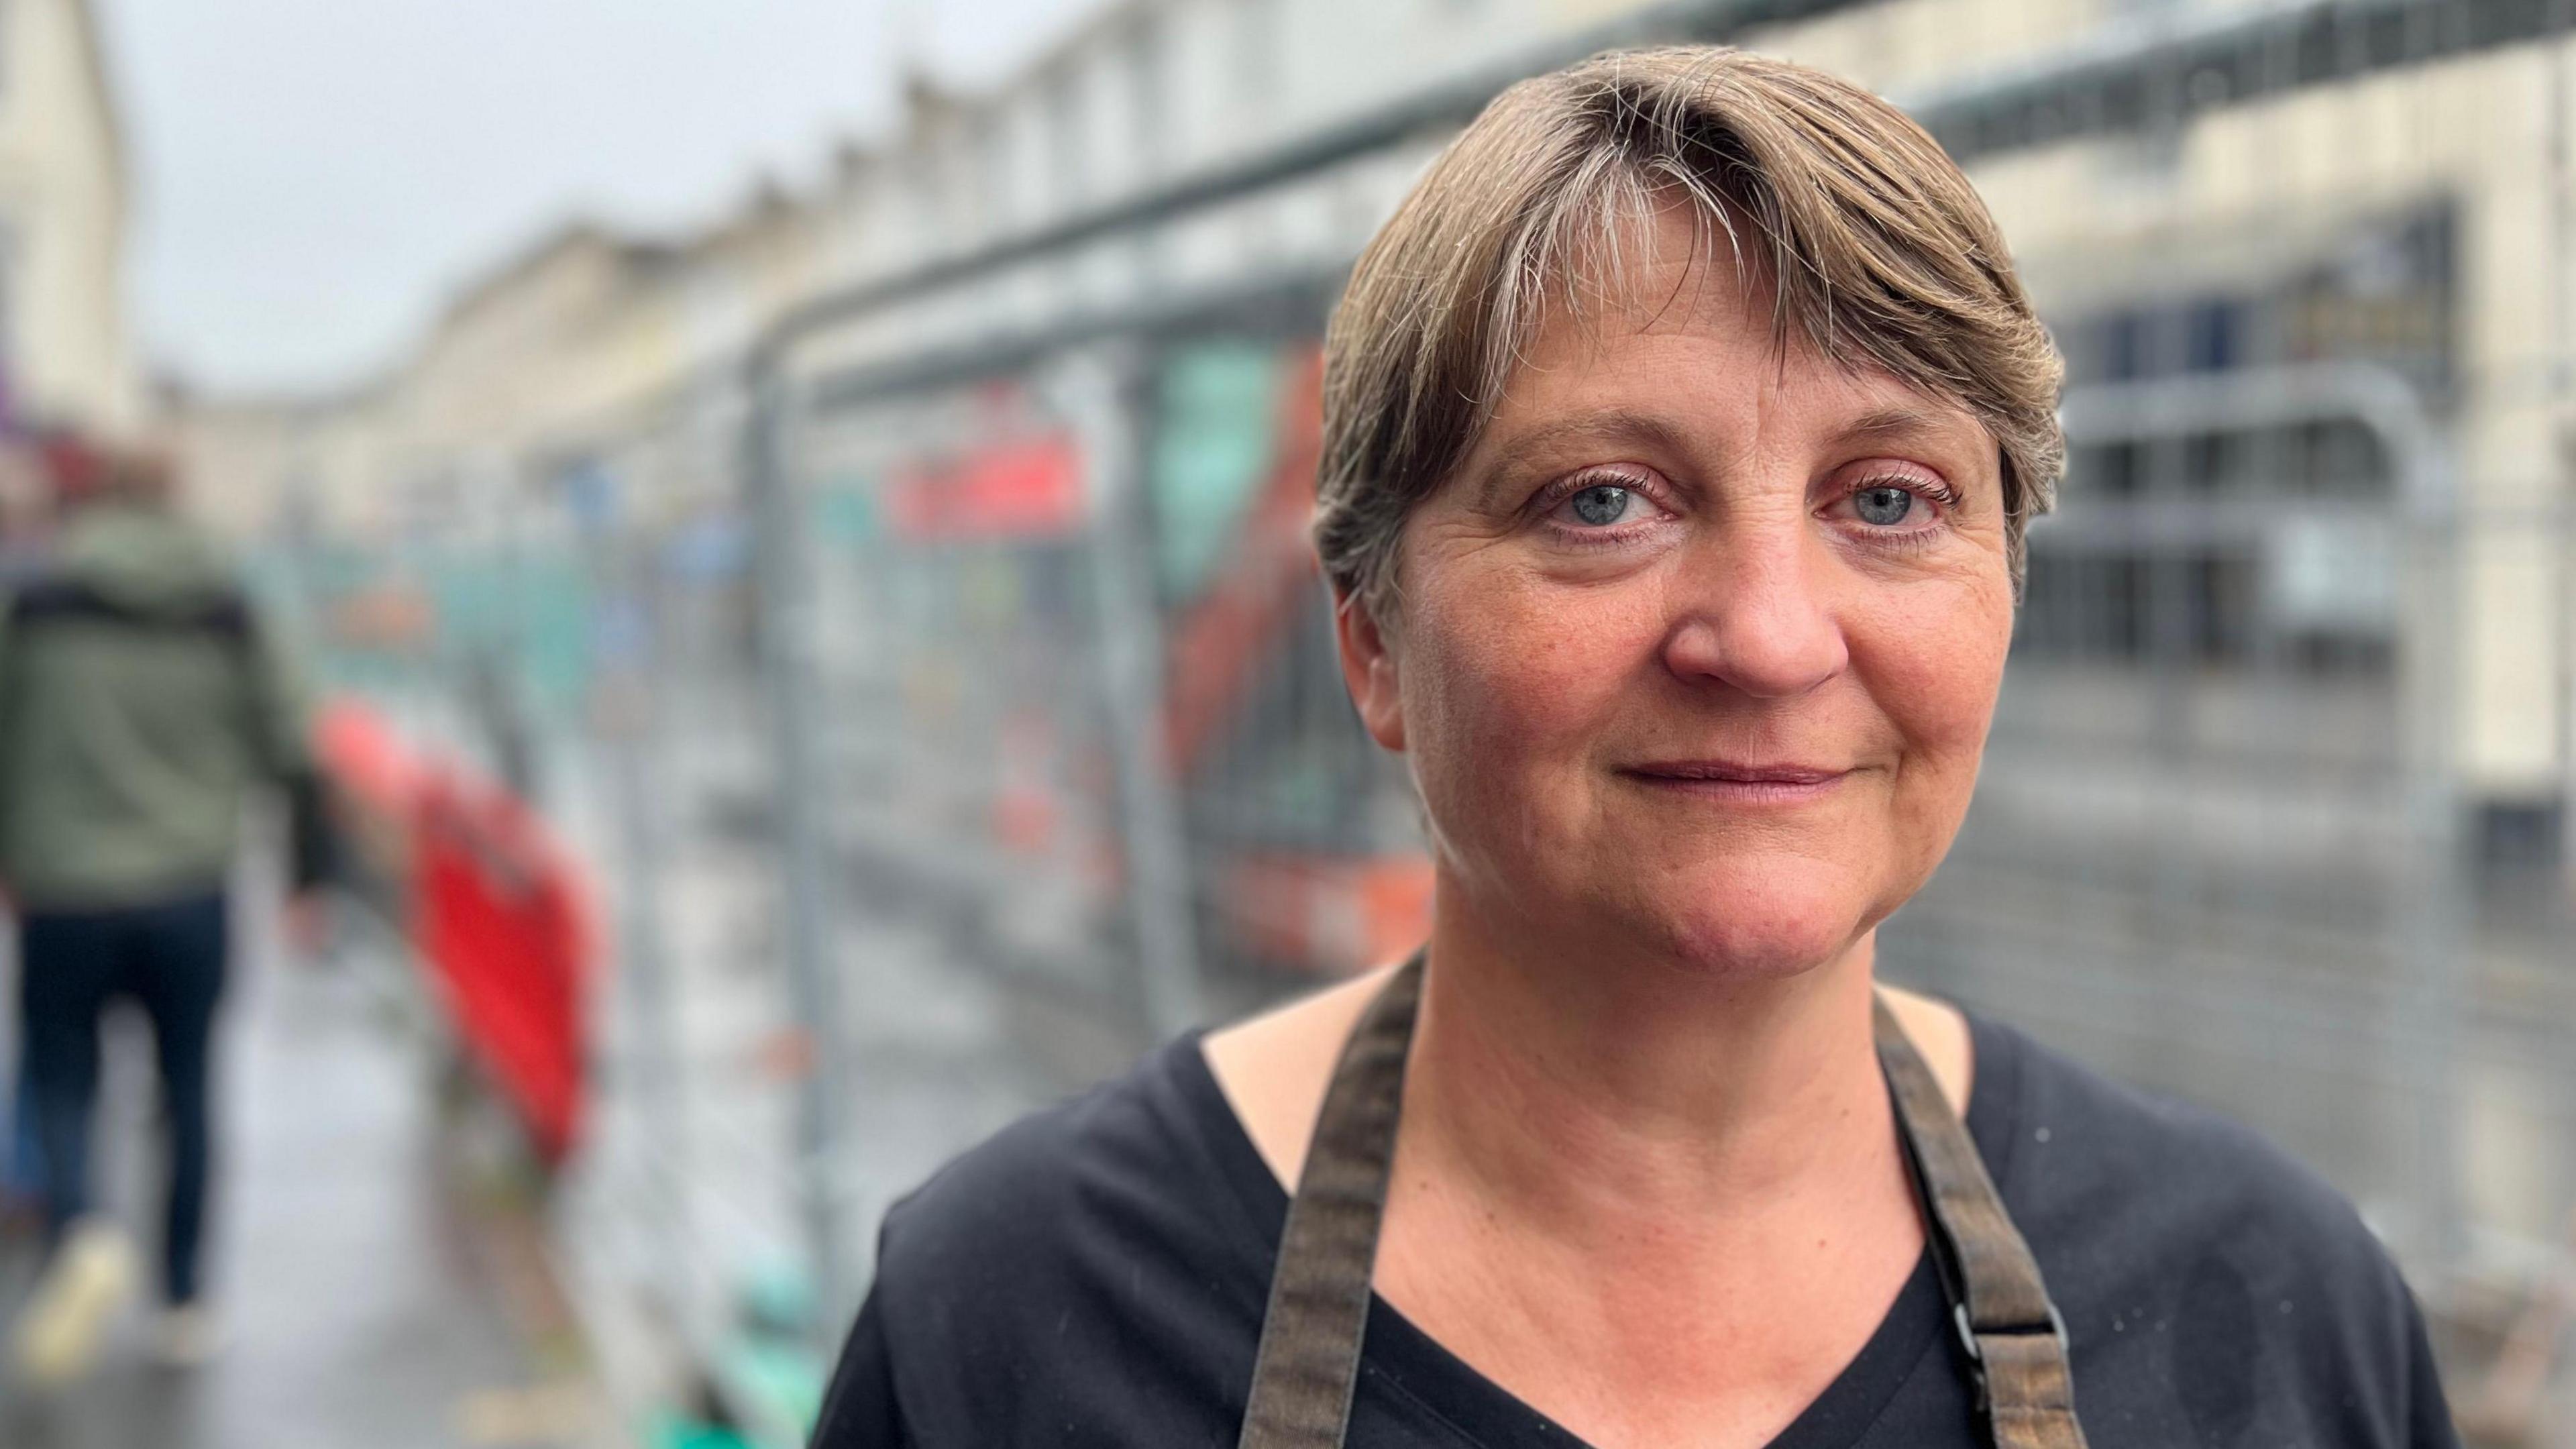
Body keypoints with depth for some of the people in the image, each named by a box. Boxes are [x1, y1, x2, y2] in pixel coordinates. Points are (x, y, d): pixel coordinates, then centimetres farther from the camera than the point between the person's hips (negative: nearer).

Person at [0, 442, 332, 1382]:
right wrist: (308, 872, 12)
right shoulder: (229, 617, 2)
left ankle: (81, 1234, -17)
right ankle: (183, 1304, 19)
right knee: (188, 1093, 13)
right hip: (191, 896, 2)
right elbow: (289, 756, 3)